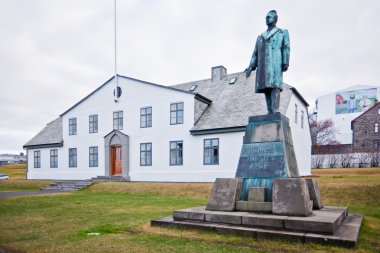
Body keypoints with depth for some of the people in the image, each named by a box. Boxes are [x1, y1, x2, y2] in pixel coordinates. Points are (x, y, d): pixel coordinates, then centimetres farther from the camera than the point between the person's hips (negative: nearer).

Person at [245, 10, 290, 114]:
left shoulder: (283, 33, 17)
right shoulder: (260, 37, 29)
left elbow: (286, 48, 3)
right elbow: (255, 53, 20)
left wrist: (286, 63, -12)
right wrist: (250, 67, 6)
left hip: (275, 63, -5)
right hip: (262, 65, 5)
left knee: (274, 86, -19)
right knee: (266, 88, -5)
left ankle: (275, 111, -26)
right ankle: (270, 113, -8)